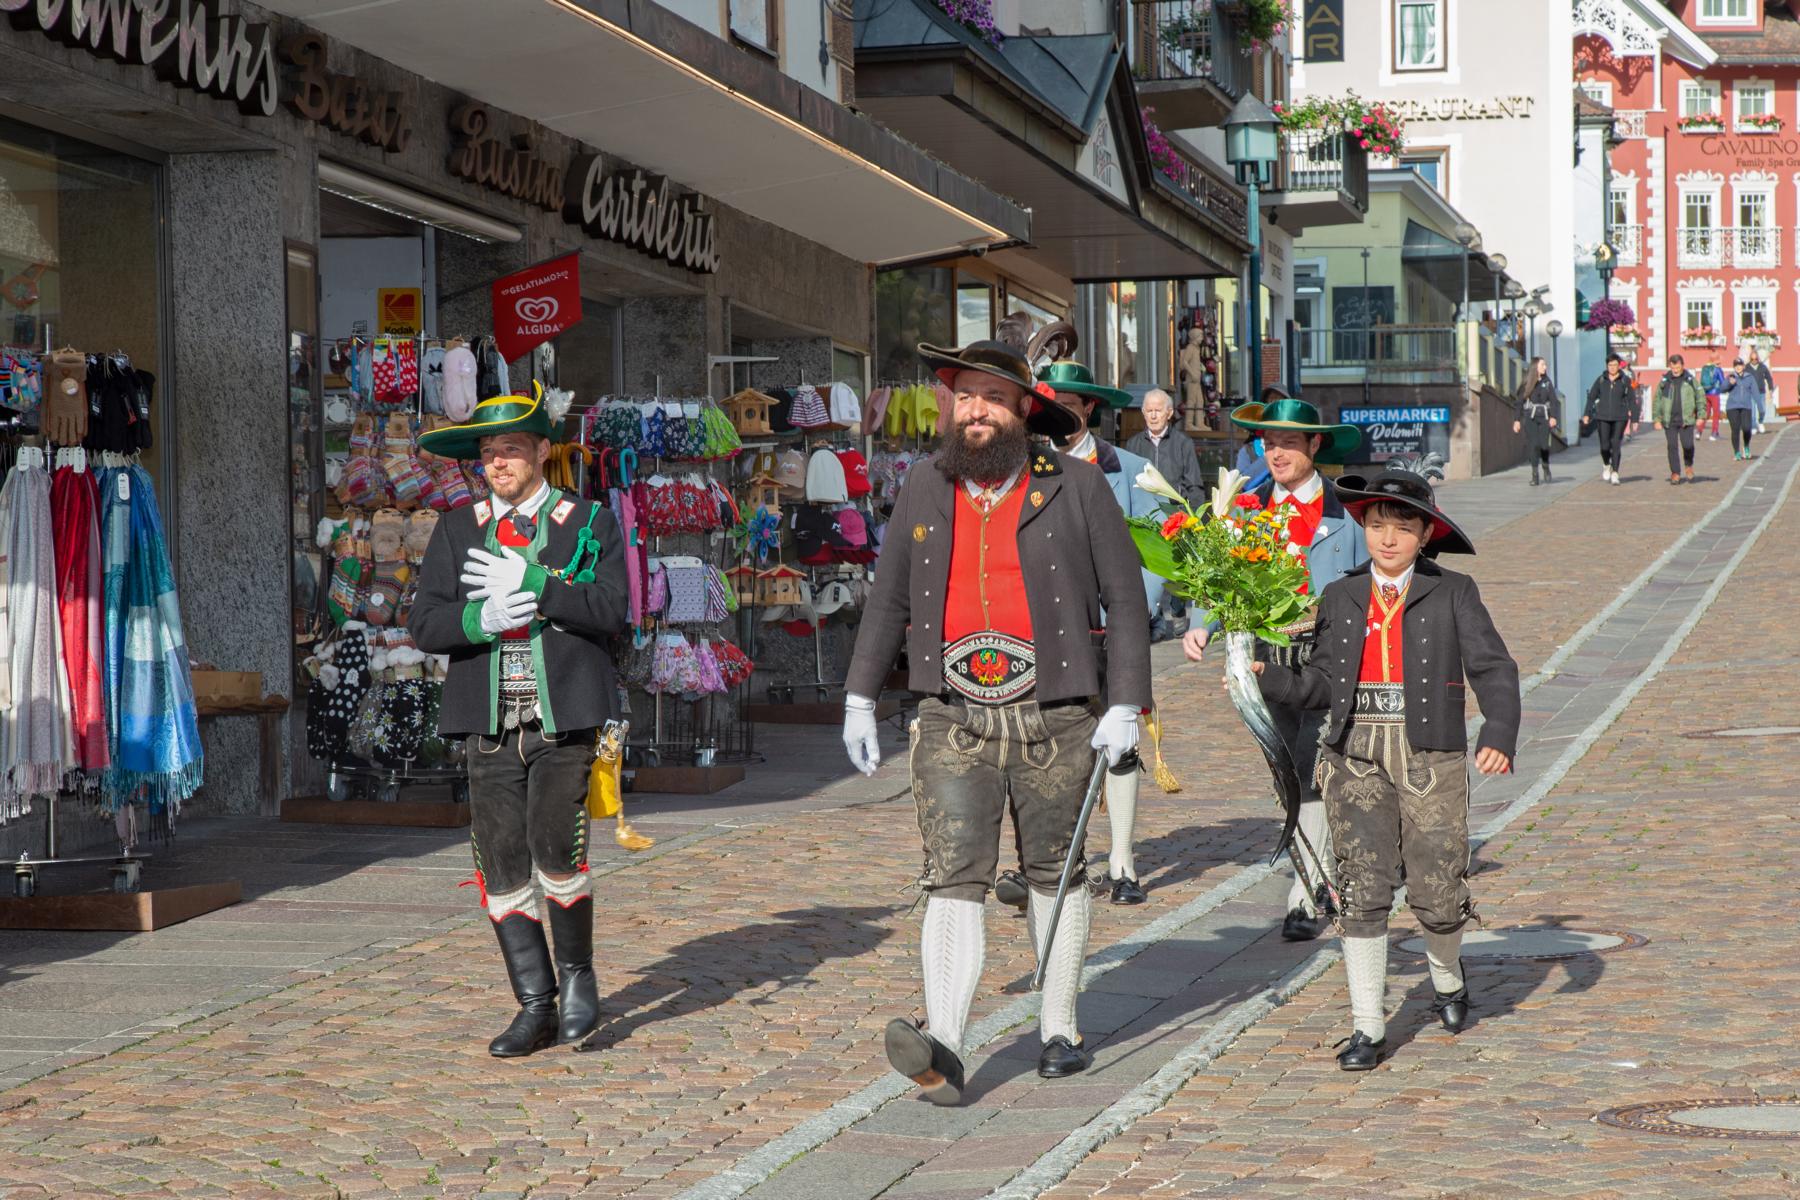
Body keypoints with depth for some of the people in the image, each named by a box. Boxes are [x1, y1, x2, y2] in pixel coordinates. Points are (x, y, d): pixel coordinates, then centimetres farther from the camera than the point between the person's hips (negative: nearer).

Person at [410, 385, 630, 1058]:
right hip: (492, 725, 3)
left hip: (565, 720, -3)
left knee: (555, 850, -14)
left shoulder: (589, 524, 6)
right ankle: (536, 1007, 9)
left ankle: (577, 975, 9)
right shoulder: (458, 530, 13)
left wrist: (527, 584, -15)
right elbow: (425, 625, 4)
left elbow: (610, 610, -9)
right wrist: (481, 618, -16)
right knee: (503, 868, 0)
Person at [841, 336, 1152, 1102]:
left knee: (1055, 874, 11)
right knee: (953, 879, -10)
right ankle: (942, 1048, -21)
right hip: (952, 720, 1)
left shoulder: (1076, 488, -1)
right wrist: (859, 698, 11)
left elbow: (1125, 599, 0)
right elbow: (888, 599, 16)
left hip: (1053, 718, -1)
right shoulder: (925, 489, 8)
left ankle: (1059, 1030, 25)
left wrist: (1125, 706, -7)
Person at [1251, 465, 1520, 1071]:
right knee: (1362, 889, -6)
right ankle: (1367, 1029, 1)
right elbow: (1324, 684, 13)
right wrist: (1266, 678, -3)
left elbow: (1494, 670, -4)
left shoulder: (1452, 595, 4)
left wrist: (1500, 735, -20)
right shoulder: (1340, 599, 11)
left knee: (1437, 893, -4)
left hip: (1430, 758, -2)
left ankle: (1447, 973, 32)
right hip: (1356, 758, 2)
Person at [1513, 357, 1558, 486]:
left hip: (1544, 417, 1)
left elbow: (1553, 400, 3)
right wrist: (1517, 420, 1)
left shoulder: (1547, 382, 8)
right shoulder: (1526, 384, 3)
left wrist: (1553, 417, -10)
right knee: (1533, 445, -8)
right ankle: (1534, 475, -2)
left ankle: (1546, 468, 21)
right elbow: (1520, 402, 6)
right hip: (1530, 417, -1)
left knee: (1544, 444, -8)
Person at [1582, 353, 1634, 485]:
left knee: (1615, 445, -7)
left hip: (1619, 418, -1)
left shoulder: (1625, 380, 3)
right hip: (1603, 417, 1)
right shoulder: (1601, 380, 7)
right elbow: (1592, 397, 12)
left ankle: (1615, 473, -3)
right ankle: (1606, 465, 28)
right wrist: (1587, 414, 6)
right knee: (1605, 446, -3)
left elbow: (1632, 400, 4)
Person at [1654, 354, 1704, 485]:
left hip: (1686, 420, -1)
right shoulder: (1664, 381, 6)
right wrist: (1657, 419, 5)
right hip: (1669, 420, 1)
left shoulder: (1691, 380, 3)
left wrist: (1700, 416, 2)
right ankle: (1675, 473, 7)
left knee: (1687, 445, -7)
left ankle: (1689, 466, 21)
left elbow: (1700, 398, 8)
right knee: (1672, 447, 0)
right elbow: (1657, 401, 10)